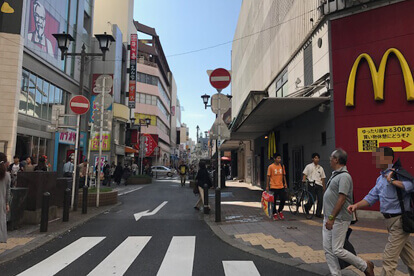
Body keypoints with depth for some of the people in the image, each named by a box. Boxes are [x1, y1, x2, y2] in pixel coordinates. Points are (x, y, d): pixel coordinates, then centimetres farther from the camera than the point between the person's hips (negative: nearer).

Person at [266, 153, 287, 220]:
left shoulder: (282, 166, 6)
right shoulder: (271, 167, -7)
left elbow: (284, 175, 15)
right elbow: (268, 176, -4)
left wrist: (285, 183, 9)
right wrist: (267, 186, -4)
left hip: (281, 186, 4)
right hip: (273, 187, -4)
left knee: (283, 199, 1)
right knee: (273, 201, 4)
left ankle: (280, 211, 26)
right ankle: (275, 214, 19)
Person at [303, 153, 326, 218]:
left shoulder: (321, 168, 17)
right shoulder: (309, 166, 8)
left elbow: (323, 178, 19)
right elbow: (305, 174, 3)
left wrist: (324, 187, 15)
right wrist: (304, 180, -15)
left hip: (319, 185, 4)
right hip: (312, 185, -3)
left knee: (320, 200, -4)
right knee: (313, 199, -9)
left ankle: (318, 213, 10)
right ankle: (307, 207, 22)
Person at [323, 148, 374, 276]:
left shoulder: (344, 176, -17)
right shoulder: (335, 174, 13)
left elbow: (341, 199, -23)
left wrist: (331, 218, -24)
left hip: (339, 219, -9)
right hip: (328, 218, 9)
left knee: (337, 250, -3)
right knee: (328, 249, 9)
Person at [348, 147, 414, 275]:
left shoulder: (397, 173, -17)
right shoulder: (380, 179, 12)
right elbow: (371, 197, 13)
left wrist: (391, 180, -30)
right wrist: (356, 205, 0)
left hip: (400, 220, -9)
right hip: (390, 220, 9)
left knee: (389, 257, -4)